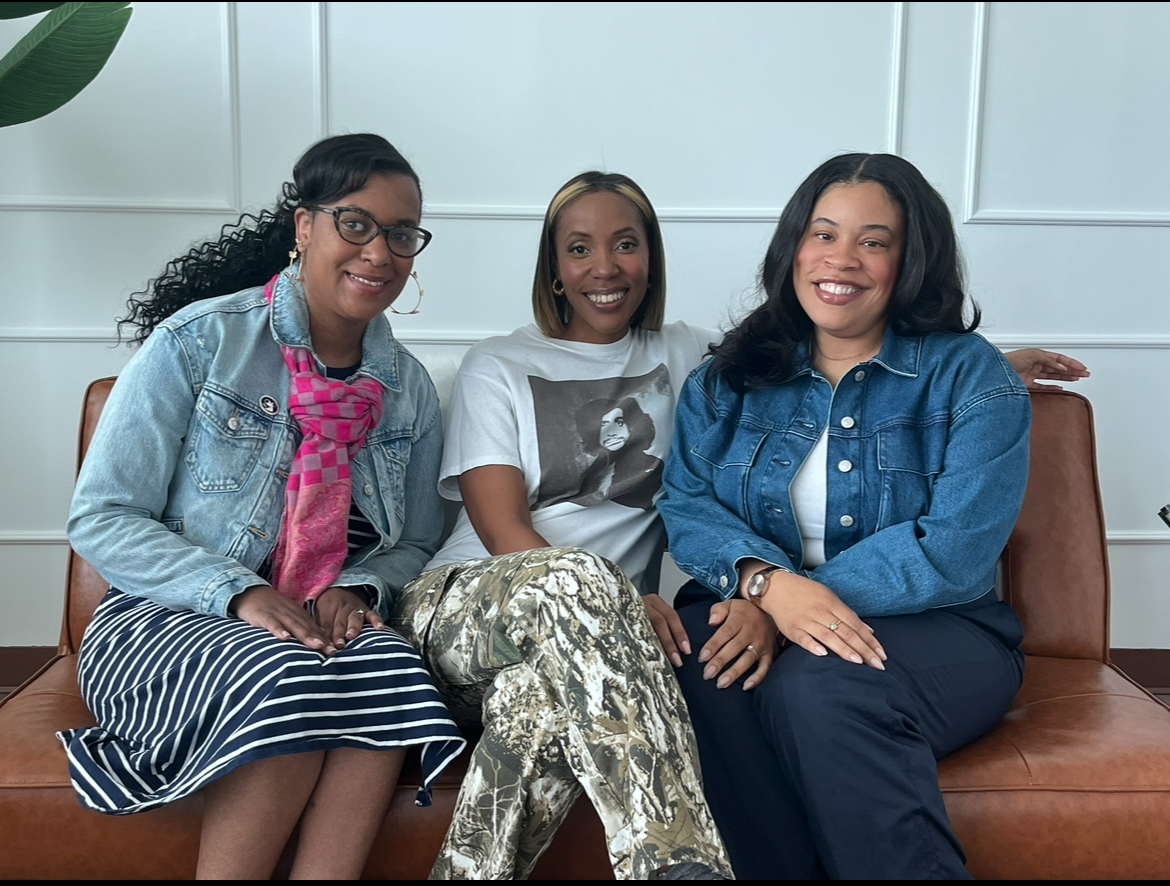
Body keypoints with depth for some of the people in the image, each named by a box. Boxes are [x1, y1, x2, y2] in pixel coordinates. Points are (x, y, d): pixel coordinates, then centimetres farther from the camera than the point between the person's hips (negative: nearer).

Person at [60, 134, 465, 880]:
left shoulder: (408, 389, 8)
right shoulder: (199, 341, -5)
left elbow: (415, 544, 14)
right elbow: (100, 519, -7)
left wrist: (359, 589, -9)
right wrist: (238, 593, -21)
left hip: (332, 626, 3)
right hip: (167, 623, -3)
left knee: (388, 671, -31)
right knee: (288, 684, -34)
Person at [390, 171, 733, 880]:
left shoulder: (685, 358, 19)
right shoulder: (498, 368, 11)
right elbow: (503, 530, -3)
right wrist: (626, 604, -20)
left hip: (590, 627, 2)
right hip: (463, 607, -1)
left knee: (542, 694, -38)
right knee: (578, 579, -38)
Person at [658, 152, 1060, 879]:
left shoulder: (971, 375, 0)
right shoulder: (729, 380, 11)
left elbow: (955, 553, -11)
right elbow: (687, 506, -1)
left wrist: (794, 601, -21)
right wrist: (769, 582, -23)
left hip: (932, 629, -2)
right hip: (752, 616, 3)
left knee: (819, 684, -35)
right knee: (705, 668, -31)